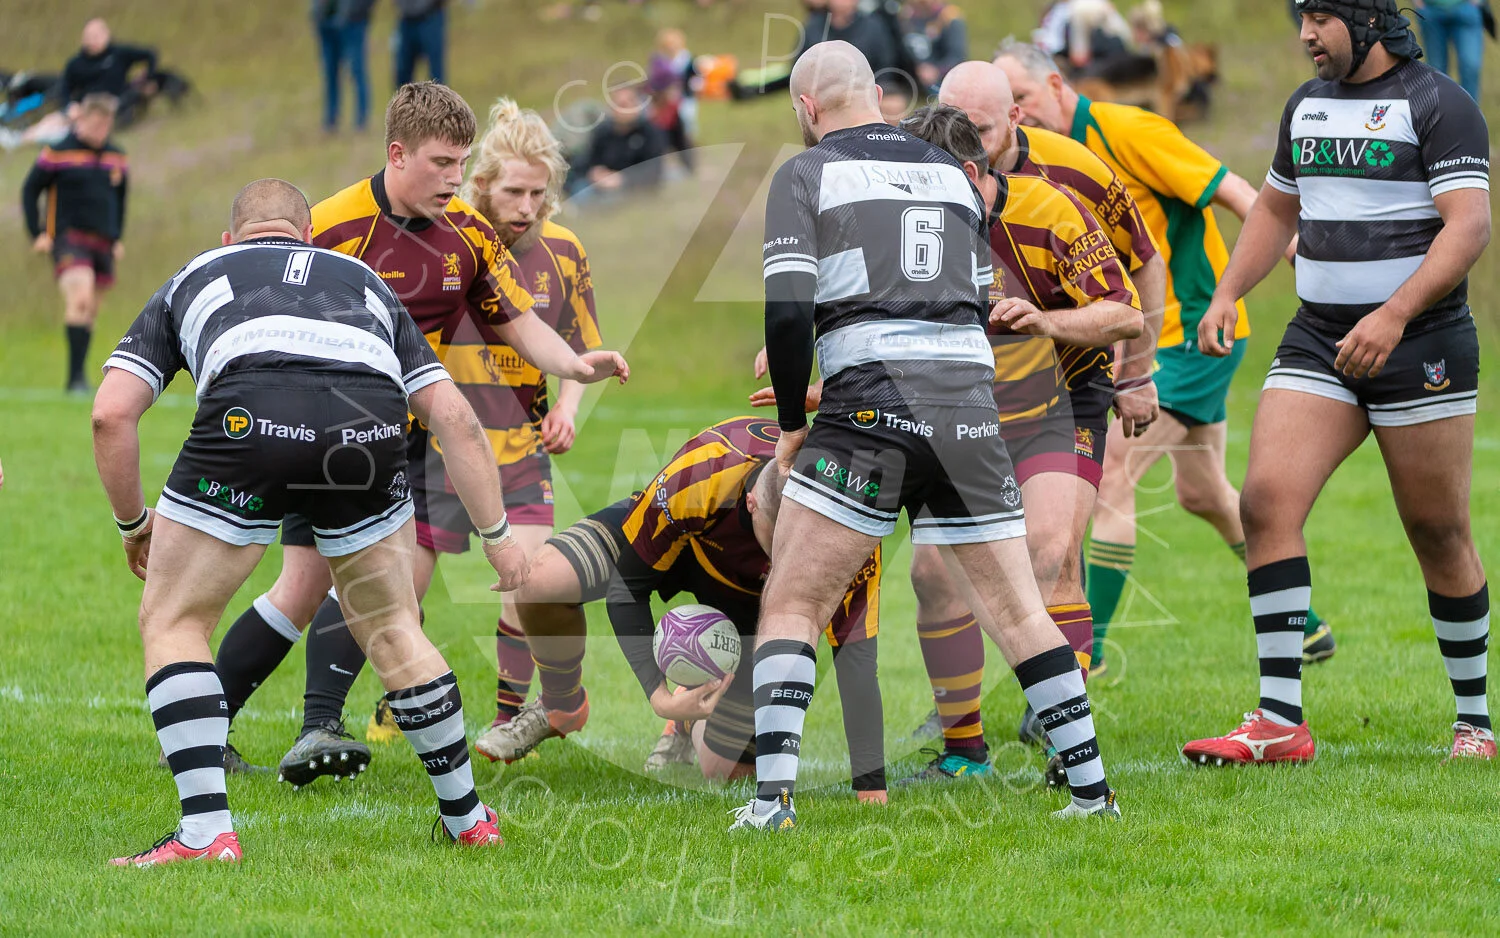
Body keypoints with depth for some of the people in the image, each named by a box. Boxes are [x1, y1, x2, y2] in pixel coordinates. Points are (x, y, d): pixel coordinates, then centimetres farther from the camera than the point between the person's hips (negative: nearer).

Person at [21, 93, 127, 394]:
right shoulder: (57, 154, -4)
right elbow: (30, 191, 2)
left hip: (103, 243, 6)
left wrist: (117, 237, 19)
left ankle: (78, 380, 16)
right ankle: (76, 377, -26)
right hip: (68, 237, -6)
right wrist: (38, 233, -4)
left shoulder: (117, 158, 12)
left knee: (89, 312, 7)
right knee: (80, 298, -24)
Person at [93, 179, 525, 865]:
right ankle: (468, 819, 33)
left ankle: (205, 832, 3)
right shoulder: (365, 282, 39)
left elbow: (111, 414, 21)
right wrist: (496, 533, 34)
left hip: (248, 420, -2)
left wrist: (133, 524, 34)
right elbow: (454, 417, 29)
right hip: (371, 425, 2)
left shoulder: (191, 280, 34)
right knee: (392, 628, 25)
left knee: (172, 623, 15)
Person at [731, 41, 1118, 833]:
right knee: (1015, 611, 11)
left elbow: (787, 312, -7)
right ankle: (1093, 791, 8)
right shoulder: (951, 174, 19)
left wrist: (791, 424, 4)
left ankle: (772, 797, -8)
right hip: (970, 400, 4)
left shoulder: (807, 173, 3)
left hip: (870, 408, -4)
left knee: (792, 604, 4)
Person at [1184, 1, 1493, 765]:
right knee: (1268, 499, -13)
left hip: (1422, 348, -5)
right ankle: (1280, 721, -14)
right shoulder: (1307, 104, 14)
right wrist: (1226, 294, 13)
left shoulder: (1437, 103, -7)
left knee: (1438, 532, 1)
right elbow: (1277, 209, 28)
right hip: (1318, 342, 6)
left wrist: (1395, 314, -28)